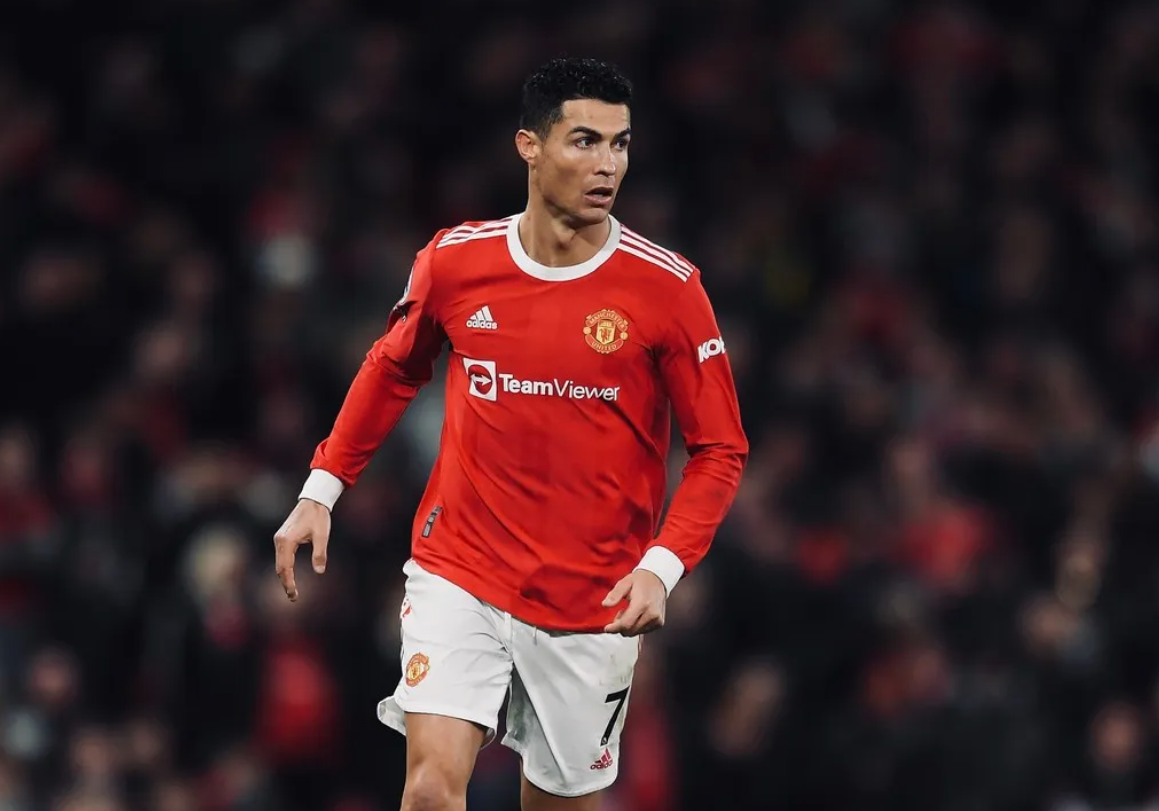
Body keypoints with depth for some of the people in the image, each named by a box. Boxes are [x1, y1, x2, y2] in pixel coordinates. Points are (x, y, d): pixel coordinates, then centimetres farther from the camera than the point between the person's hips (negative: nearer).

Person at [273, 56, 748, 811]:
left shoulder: (667, 287, -10)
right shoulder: (454, 260, -4)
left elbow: (720, 450, -4)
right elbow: (393, 370, 17)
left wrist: (663, 564, -18)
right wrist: (322, 490, 11)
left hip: (593, 603, 0)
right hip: (460, 575, 0)